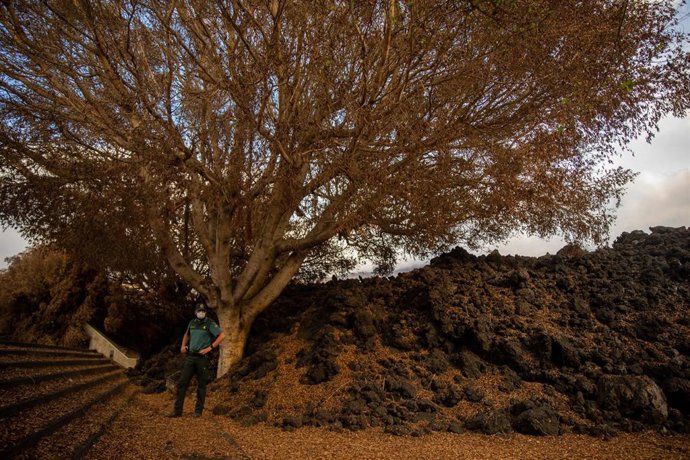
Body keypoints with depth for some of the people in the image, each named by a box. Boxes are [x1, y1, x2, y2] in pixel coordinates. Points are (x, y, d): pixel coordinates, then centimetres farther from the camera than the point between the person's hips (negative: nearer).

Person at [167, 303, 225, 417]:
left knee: (201, 385, 4)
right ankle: (177, 410, 9)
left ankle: (198, 410, 15)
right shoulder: (192, 323, 9)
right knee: (182, 382, 2)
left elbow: (222, 335, -17)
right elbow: (187, 335, 29)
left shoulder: (210, 323, -8)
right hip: (190, 357, 5)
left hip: (202, 357, -5)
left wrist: (210, 348, -17)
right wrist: (183, 345, 11)